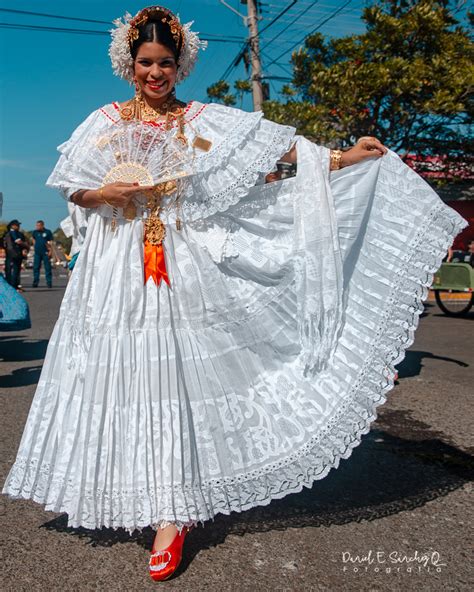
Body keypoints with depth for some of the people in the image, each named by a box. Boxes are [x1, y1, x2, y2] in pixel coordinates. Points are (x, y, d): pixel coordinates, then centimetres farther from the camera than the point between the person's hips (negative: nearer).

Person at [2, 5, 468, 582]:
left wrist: (342, 158, -4)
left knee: (173, 375, -5)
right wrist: (108, 193, -10)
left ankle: (170, 513, 2)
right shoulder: (105, 121, 12)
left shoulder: (204, 120, 9)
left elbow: (276, 144, 2)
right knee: (128, 375, 0)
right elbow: (72, 189, 10)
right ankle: (171, 509, 15)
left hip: (182, 261, -1)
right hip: (118, 264, 2)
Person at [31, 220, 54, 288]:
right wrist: (35, 245, 12)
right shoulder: (35, 232, 7)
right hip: (37, 252, 3)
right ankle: (35, 282, 9)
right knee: (36, 267, 3)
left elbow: (51, 242, 0)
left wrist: (50, 250, -7)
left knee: (47, 267, -1)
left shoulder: (48, 232, -2)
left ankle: (49, 282, 3)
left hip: (45, 252, -3)